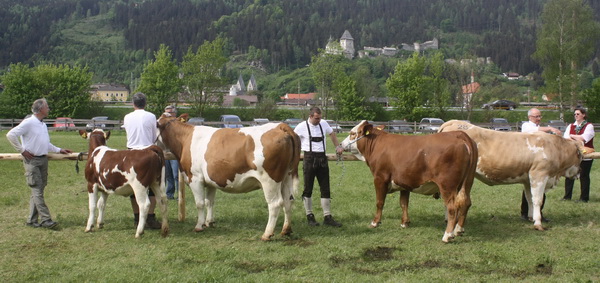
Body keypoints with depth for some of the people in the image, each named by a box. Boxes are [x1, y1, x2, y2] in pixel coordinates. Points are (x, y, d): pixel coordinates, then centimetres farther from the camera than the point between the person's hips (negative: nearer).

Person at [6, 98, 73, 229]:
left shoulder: (43, 125, 16)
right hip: (31, 160, -8)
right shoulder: (28, 123, -10)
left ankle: (32, 220, 14)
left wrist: (59, 150, 16)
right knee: (37, 190, -8)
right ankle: (46, 219, -10)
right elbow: (11, 135, -15)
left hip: (43, 160, 8)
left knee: (38, 191, 8)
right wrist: (22, 150, -12)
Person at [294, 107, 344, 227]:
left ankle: (327, 217, 8)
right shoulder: (302, 127, -5)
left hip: (322, 158, 4)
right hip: (309, 158, -4)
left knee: (325, 189, 4)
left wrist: (338, 146, 17)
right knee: (308, 189, 3)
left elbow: (332, 134, 24)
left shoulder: (324, 124, 7)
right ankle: (309, 216, 12)